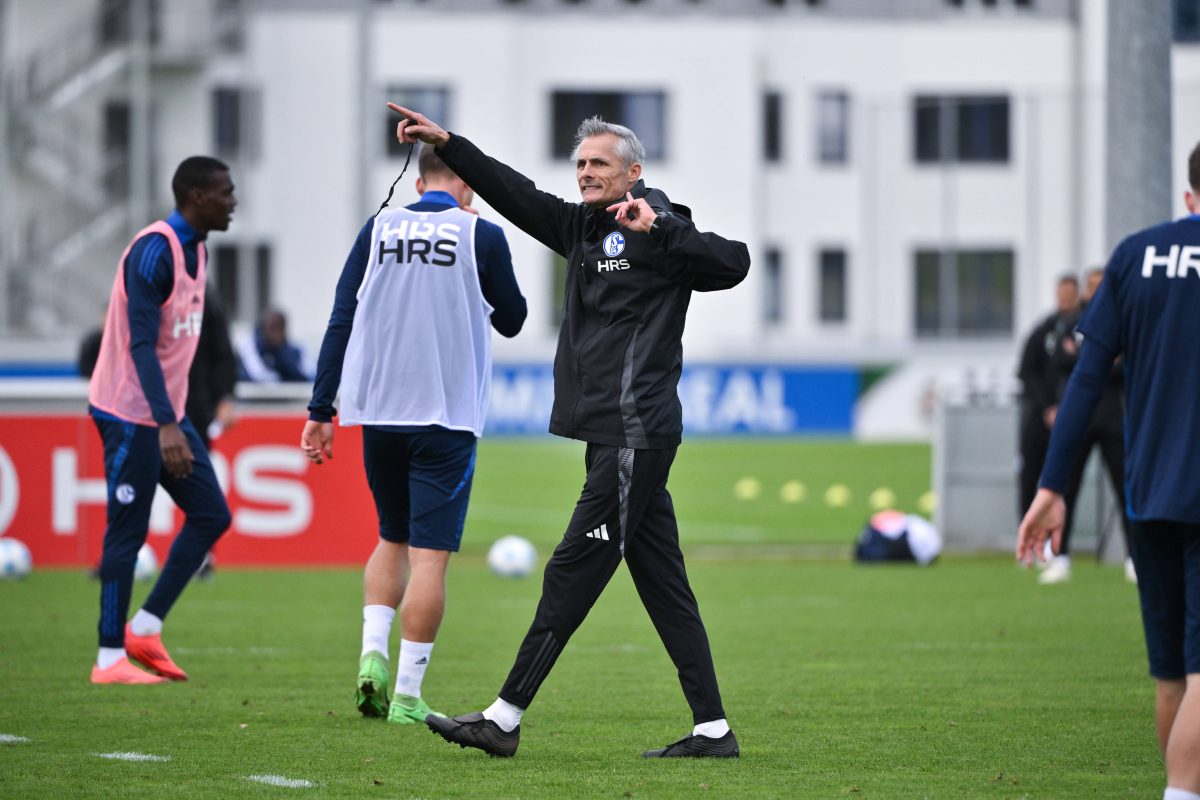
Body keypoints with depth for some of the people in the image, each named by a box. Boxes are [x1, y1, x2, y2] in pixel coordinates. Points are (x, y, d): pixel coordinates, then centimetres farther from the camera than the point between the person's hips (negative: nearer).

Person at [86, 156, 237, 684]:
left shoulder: (194, 249, 12)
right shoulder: (155, 250, -18)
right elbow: (141, 343, -24)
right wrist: (165, 426, -30)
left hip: (166, 414, 9)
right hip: (132, 414, -9)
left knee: (211, 515, 6)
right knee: (128, 532, -5)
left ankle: (146, 628, 11)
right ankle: (110, 659, 2)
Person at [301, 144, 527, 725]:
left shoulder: (378, 230, 4)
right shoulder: (482, 236, -4)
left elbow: (341, 323, 2)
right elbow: (511, 321, 8)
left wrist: (321, 410, 5)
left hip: (379, 414, 4)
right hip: (447, 416, -3)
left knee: (392, 539, 21)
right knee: (429, 553, -2)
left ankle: (373, 652, 2)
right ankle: (406, 697, -4)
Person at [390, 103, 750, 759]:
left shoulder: (658, 232, -7)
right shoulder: (582, 228, 17)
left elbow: (732, 264, -18)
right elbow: (517, 195, 21)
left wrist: (658, 227, -26)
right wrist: (446, 145, 17)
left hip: (635, 434, -9)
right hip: (612, 435, 9)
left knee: (572, 572, -7)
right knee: (661, 581, 7)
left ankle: (504, 720, -6)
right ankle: (712, 729, 8)